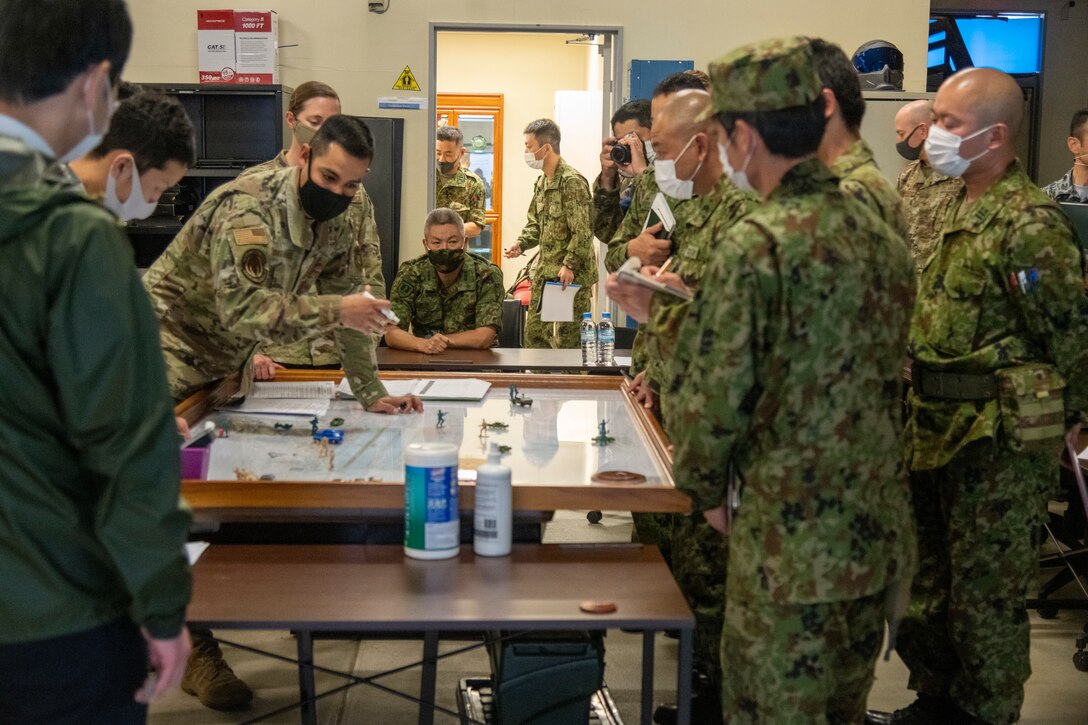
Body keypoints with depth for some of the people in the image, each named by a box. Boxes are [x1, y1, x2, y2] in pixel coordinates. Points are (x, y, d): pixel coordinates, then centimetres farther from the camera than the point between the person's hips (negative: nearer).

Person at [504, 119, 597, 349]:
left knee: (568, 338, -5)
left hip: (572, 274, -9)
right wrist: (521, 244, 3)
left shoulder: (572, 181, -15)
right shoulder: (541, 182, 14)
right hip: (545, 272, 9)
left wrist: (569, 265, -24)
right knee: (534, 332, 14)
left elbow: (582, 231, -20)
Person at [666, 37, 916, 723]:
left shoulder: (757, 244, -19)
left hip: (790, 541, -7)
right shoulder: (884, 237, 6)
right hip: (881, 534, 8)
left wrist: (708, 488, -1)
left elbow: (711, 400, -18)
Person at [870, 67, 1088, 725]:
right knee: (926, 577, 19)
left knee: (987, 594, 4)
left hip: (999, 443, -9)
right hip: (938, 432, 9)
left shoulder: (1030, 222, -18)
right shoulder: (962, 208, 10)